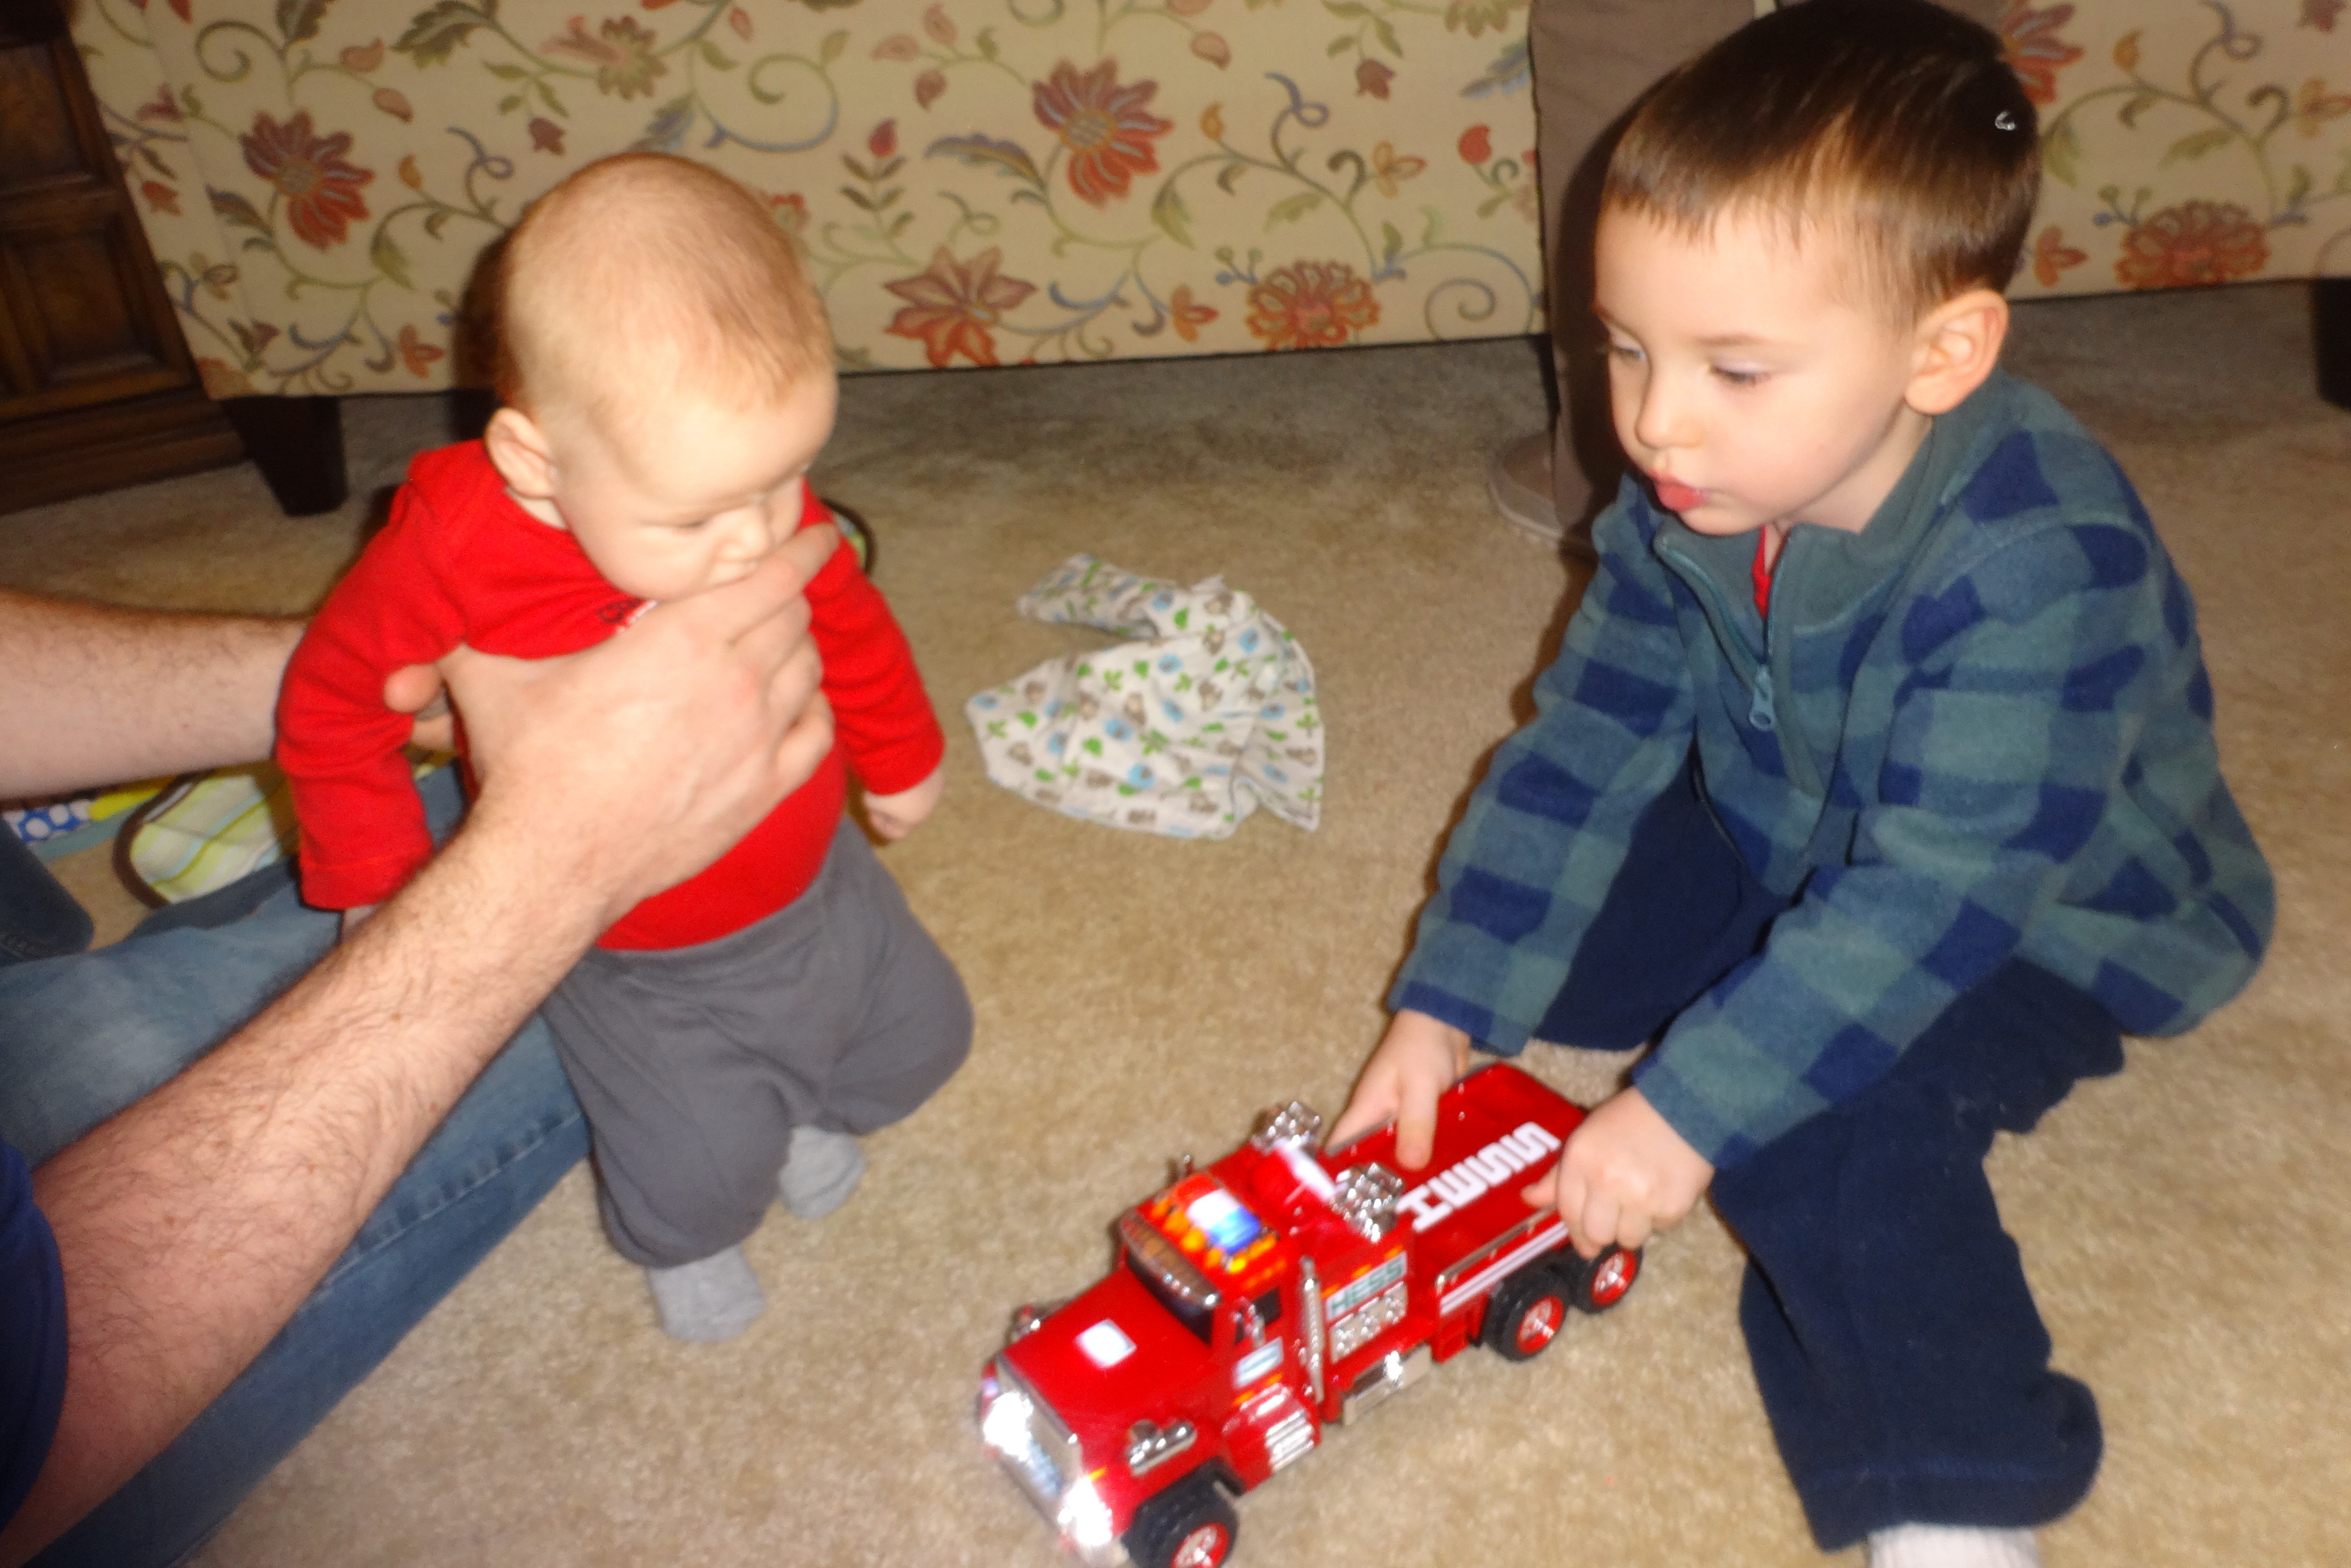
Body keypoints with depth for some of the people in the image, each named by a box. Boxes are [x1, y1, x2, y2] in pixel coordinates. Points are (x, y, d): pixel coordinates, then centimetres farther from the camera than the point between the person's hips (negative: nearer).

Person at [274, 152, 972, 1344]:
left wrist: (900, 758, 18)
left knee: (919, 1033, 18)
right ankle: (680, 1241, 38)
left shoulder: (774, 519, -19)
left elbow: (851, 629, 3)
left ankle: (805, 1110, 53)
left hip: (816, 888, 4)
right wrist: (374, 887, -9)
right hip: (638, 968, -4)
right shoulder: (449, 552, -30)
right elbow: (332, 707, -13)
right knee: (702, 1166, -2)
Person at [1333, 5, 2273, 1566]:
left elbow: (1927, 899, -37)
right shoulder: (1690, 502, -15)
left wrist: (1692, 1104, -37)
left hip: (2052, 913, -6)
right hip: (1786, 848, 7)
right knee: (1554, 923, -6)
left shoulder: (2038, 566, -35)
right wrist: (1446, 1007, -16)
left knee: (1828, 1119, -31)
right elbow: (1583, 746, -12)